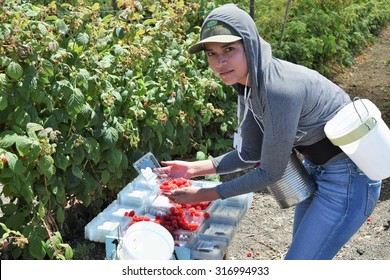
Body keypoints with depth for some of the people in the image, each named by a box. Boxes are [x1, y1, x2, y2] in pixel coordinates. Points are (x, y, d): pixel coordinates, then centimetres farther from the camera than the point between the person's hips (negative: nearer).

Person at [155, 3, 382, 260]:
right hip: (316, 169, 9)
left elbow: (270, 173, -22)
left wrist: (204, 195, -15)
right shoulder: (248, 84, -4)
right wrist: (193, 169, -3)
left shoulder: (279, 88, -31)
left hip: (348, 178, -9)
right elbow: (251, 153, 5)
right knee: (303, 256, 22)